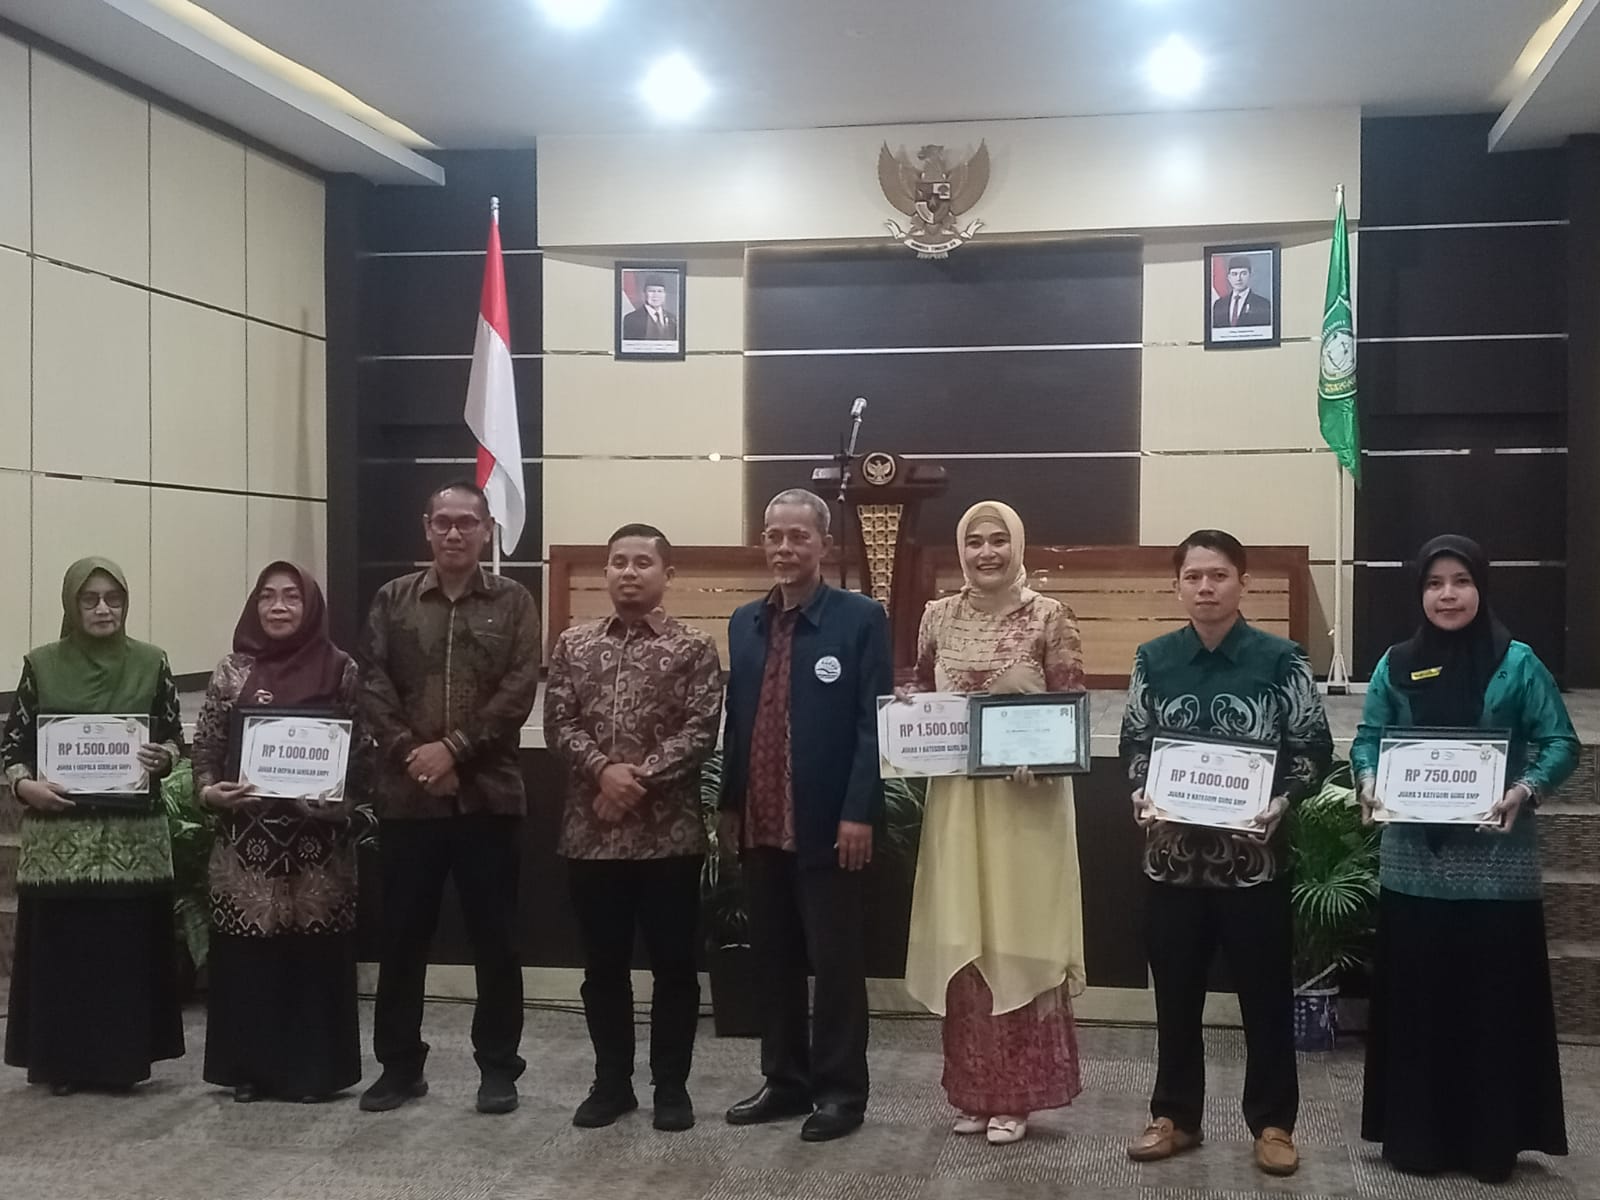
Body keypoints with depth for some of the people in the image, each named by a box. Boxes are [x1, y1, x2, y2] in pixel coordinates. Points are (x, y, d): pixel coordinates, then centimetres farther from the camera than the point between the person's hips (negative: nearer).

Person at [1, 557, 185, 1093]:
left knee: (129, 944, 3)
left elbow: (175, 735, 8)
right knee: (59, 945, 2)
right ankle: (62, 1061, 13)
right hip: (58, 832, 0)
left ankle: (123, 1058, 13)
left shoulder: (151, 662, 3)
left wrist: (162, 758, -14)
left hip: (134, 832, 0)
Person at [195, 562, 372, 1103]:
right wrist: (211, 792, -12)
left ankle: (313, 1070, 15)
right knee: (247, 955, 3)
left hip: (318, 838, -1)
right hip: (248, 837, 1)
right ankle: (250, 1069, 16)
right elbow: (205, 749, 6)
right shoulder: (233, 672, 4)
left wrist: (351, 809, -13)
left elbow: (362, 754, 1)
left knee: (314, 952, 3)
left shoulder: (341, 671, 1)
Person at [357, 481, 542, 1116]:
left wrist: (454, 747, -14)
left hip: (489, 794, -1)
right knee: (401, 935, 8)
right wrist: (410, 752, -12)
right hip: (406, 795, 2)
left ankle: (499, 1066, 16)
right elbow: (373, 685, 1)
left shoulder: (514, 602, 4)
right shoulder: (393, 600, 9)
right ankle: (399, 1063, 21)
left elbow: (519, 690, -6)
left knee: (495, 937, 5)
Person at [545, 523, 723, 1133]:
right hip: (591, 831, 3)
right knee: (603, 964, 11)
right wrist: (603, 769, -15)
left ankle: (671, 1084, 18)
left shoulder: (694, 648, 0)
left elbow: (700, 731, -8)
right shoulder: (573, 644, 8)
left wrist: (640, 776, -17)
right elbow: (559, 724, 1)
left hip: (670, 831, -2)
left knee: (673, 963, 5)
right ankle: (611, 1081, 24)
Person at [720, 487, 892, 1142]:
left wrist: (859, 812, -14)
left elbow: (875, 723, -9)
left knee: (836, 961, 4)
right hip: (761, 823, 5)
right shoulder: (744, 623, 11)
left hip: (828, 824, -5)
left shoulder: (861, 618, -5)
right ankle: (784, 1081, 25)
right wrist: (728, 805, 10)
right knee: (773, 959, 13)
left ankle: (840, 1090, 15)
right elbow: (735, 720, 13)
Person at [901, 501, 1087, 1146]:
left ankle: (1016, 1095, 14)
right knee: (961, 943, 7)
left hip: (1027, 797, -3)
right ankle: (972, 1090, 20)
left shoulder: (1049, 616, -4)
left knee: (1019, 939, 3)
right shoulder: (938, 617, 7)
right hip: (955, 797, 4)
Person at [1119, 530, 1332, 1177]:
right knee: (1175, 993, 11)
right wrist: (1143, 794, -8)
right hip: (1173, 850, 2)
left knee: (1265, 993, 7)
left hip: (1254, 851, -2)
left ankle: (1272, 1122, 22)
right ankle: (1175, 1116, 25)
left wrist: (1282, 799, -17)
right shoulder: (1153, 659, 5)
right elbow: (1134, 743, 10)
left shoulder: (1280, 658, -3)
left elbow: (1314, 748, -2)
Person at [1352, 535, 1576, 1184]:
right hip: (1414, 863, 2)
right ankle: (1416, 1137, 17)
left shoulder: (1518, 663, -1)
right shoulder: (1395, 666, 7)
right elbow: (1367, 739, 8)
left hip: (1496, 864, -2)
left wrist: (1525, 790, -20)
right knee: (1414, 1002, 5)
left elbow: (1560, 744, -2)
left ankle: (1492, 1141, 16)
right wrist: (1369, 781, -13)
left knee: (1495, 1003, 3)